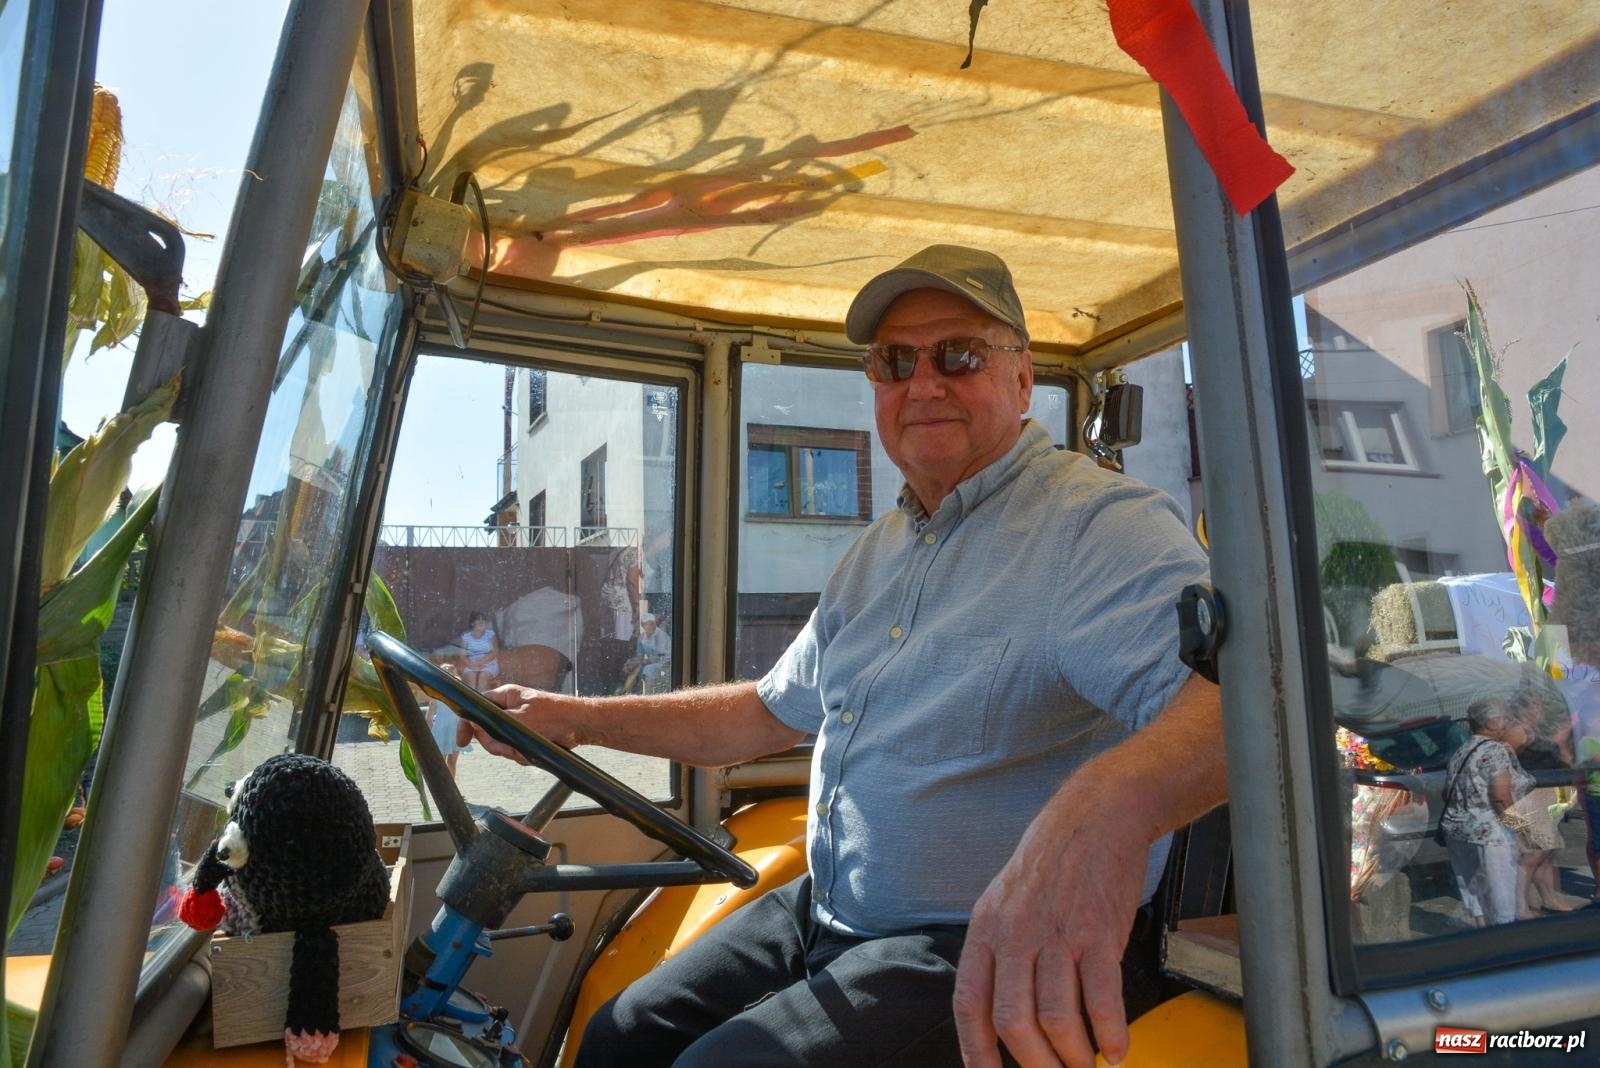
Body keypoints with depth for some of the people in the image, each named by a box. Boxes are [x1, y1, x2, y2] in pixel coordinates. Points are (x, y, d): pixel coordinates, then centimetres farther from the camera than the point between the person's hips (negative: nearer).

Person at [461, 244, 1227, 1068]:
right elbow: (771, 711, 18)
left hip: (1006, 959, -7)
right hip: (823, 912, 8)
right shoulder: (877, 554, 12)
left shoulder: (1103, 528, -15)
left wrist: (1110, 801, -54)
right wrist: (576, 719, 13)